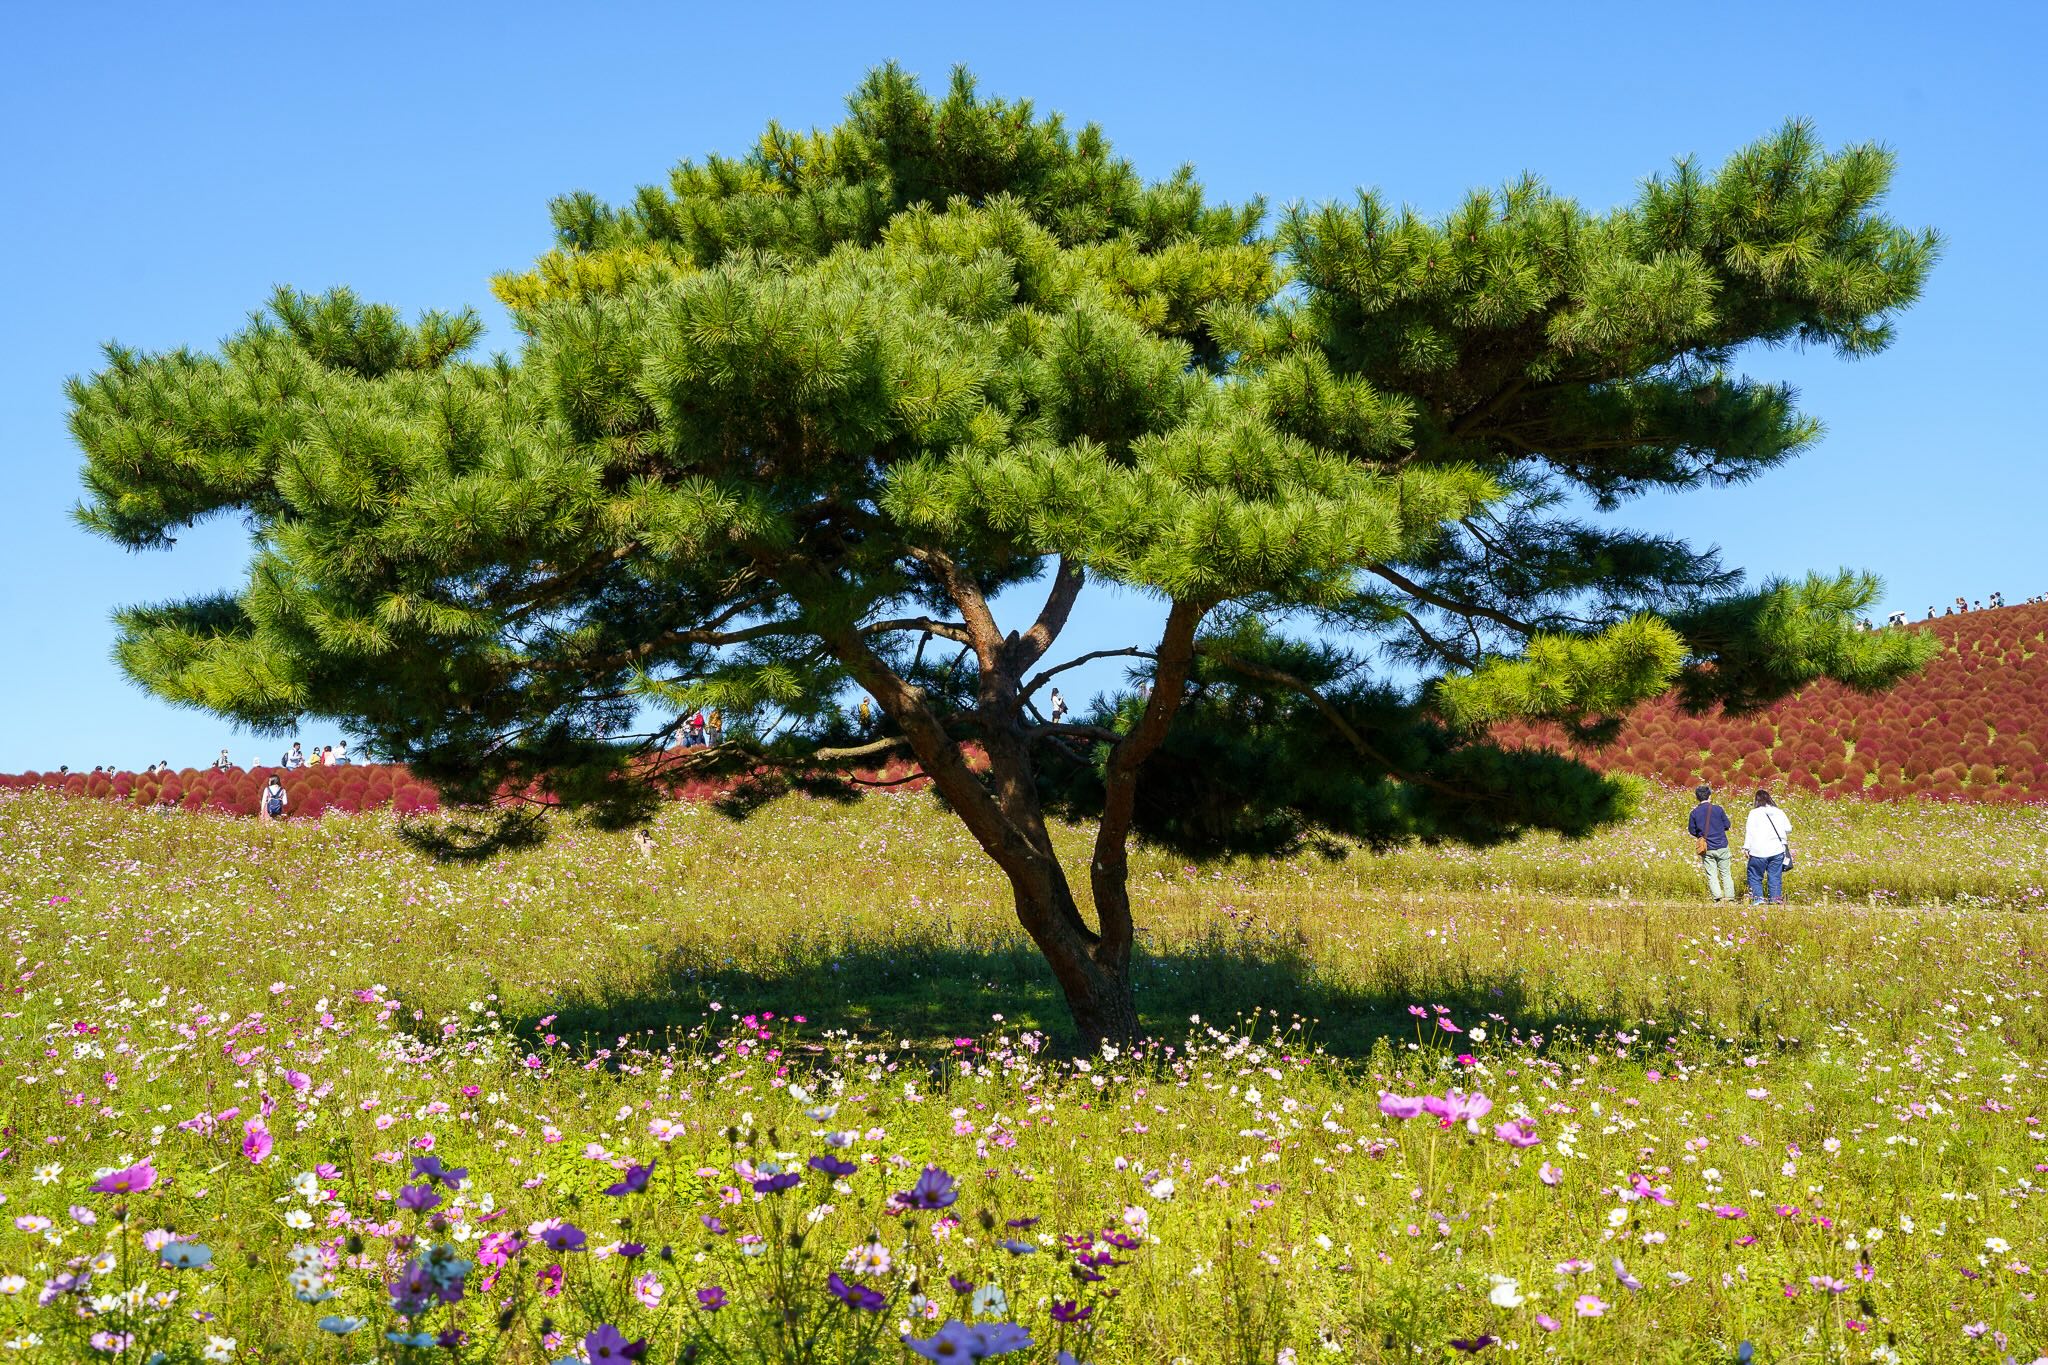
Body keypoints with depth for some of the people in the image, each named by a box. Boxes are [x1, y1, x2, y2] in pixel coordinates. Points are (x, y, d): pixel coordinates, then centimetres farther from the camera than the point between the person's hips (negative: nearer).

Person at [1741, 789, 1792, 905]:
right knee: (1775, 877, 7)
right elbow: (1788, 829, 16)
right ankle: (1776, 899, 3)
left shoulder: (1754, 813, -4)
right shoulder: (1779, 812, 9)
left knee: (1755, 877, 5)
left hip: (1759, 852, -4)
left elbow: (1749, 831, -8)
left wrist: (1746, 848, -7)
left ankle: (1758, 898, -8)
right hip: (1777, 851, 4)